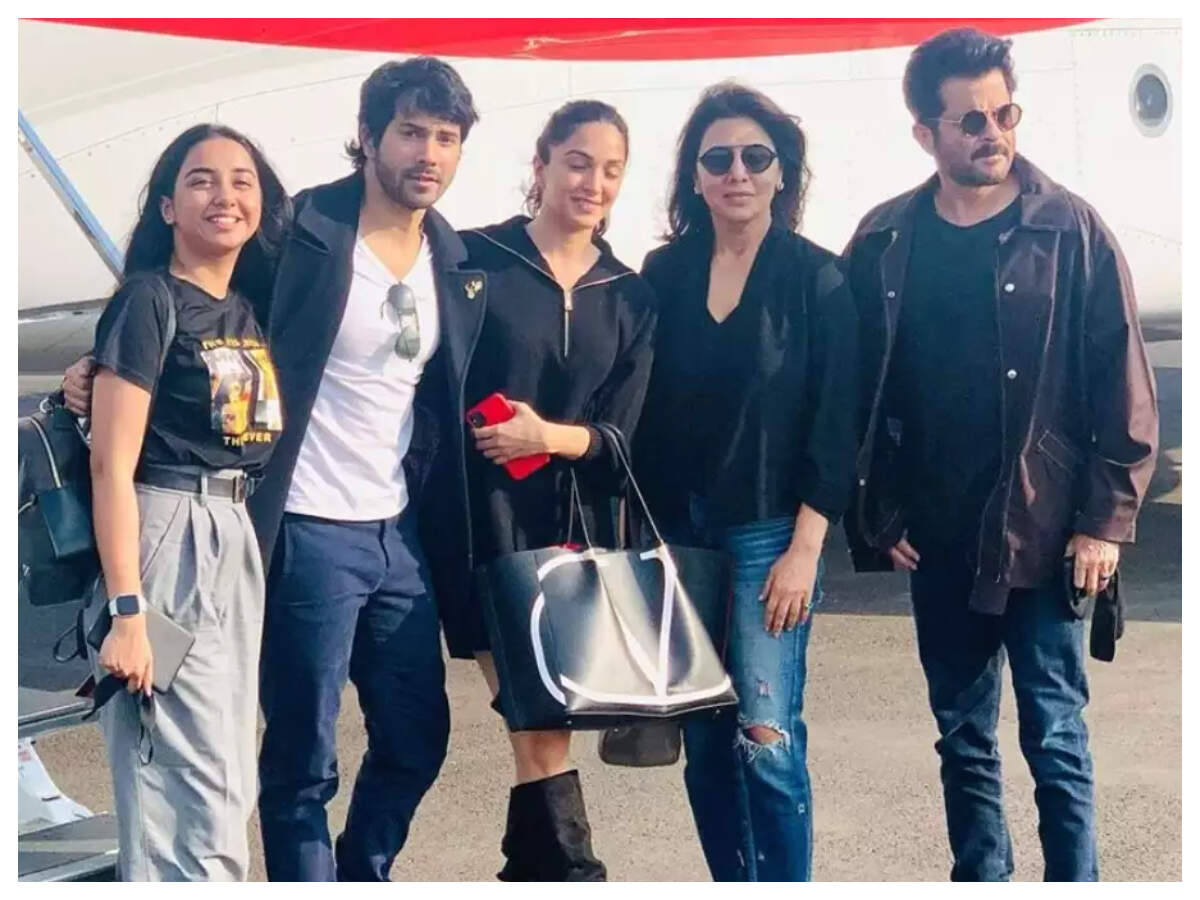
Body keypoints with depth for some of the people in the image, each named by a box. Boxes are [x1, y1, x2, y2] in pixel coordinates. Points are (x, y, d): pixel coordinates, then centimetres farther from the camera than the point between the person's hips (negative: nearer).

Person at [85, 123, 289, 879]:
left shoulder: (254, 310, 13)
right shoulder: (149, 301, -9)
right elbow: (112, 463, -15)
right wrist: (126, 612, -21)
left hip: (241, 546, 8)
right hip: (166, 543, -8)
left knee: (226, 786, 14)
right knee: (202, 801, -8)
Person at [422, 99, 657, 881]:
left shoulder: (631, 298, 10)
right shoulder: (475, 259, -3)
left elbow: (620, 436, 4)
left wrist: (549, 436, -13)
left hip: (574, 529, 4)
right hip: (486, 524, -4)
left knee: (547, 723, 8)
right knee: (542, 726, -7)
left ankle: (531, 876, 20)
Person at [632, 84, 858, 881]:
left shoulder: (817, 278, -4)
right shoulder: (665, 272, 6)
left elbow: (834, 427, -6)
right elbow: (645, 411, 9)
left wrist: (805, 549, -12)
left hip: (768, 535, -4)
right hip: (676, 531, 4)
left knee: (767, 740, -8)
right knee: (703, 740, 9)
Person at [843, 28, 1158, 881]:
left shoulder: (1071, 230, -6)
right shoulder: (885, 241, 2)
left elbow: (1124, 388, -6)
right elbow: (858, 389, 7)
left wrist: (1106, 521, -9)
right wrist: (878, 514, 4)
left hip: (1042, 533, -3)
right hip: (936, 538, 3)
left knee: (1055, 737, 2)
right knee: (963, 738, 13)